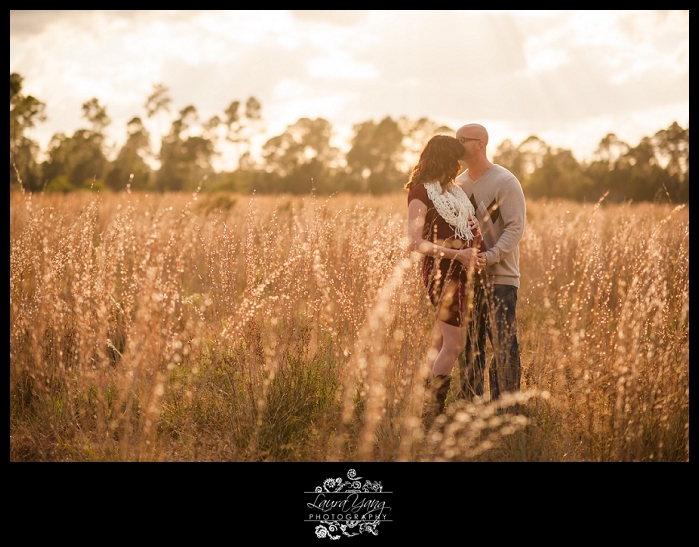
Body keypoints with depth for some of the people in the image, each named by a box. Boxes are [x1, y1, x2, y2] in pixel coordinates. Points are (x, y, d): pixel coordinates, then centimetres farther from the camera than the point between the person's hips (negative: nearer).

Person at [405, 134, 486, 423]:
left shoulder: (453, 189, 15)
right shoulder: (421, 192, -9)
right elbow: (415, 242, -16)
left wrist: (477, 254, 0)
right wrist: (456, 254, -21)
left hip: (462, 270, 8)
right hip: (442, 270, -8)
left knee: (440, 341, 9)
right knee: (454, 343, -10)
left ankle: (427, 408, 14)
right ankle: (431, 414, -6)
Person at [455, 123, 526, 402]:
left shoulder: (505, 182, -6)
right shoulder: (459, 183, 13)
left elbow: (515, 227, -12)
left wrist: (491, 256, -25)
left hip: (500, 277, -6)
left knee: (504, 346, -9)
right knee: (468, 347, 8)